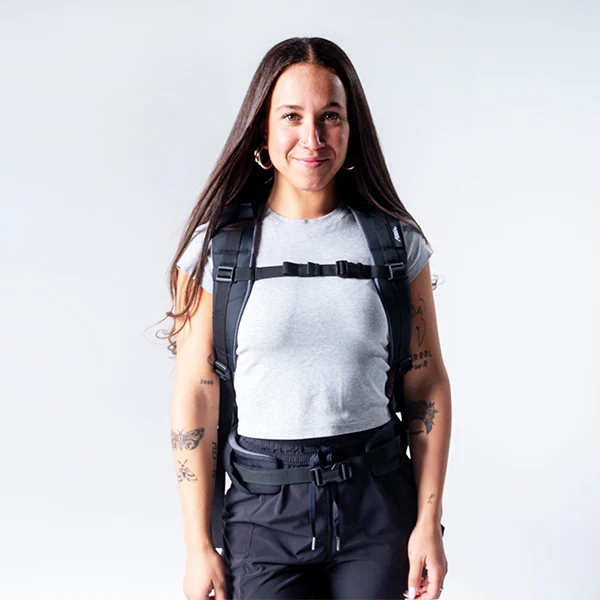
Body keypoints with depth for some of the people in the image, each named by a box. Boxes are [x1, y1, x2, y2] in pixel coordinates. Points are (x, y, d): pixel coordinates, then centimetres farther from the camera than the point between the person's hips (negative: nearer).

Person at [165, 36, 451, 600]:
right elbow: (195, 396, -5)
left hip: (379, 505, 1)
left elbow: (427, 386, 2)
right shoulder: (218, 246, -5)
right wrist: (199, 547, -6)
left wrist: (429, 522, -2)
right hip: (264, 508, -1)